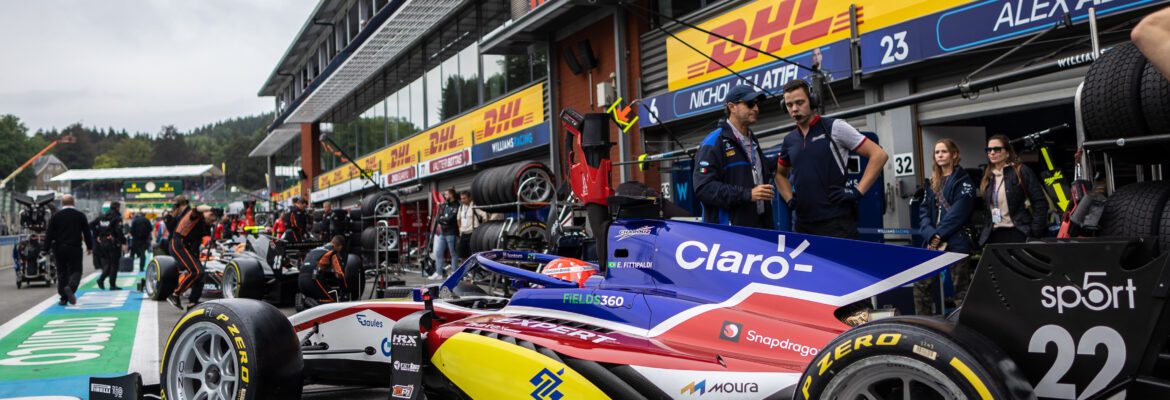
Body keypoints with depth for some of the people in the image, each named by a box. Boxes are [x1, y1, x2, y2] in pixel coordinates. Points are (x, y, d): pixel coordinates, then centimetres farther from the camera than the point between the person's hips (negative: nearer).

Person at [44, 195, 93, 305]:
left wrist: (47, 248, 4)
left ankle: (63, 298, 11)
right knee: (75, 271, 4)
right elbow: (87, 232, 4)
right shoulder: (80, 215, 0)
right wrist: (89, 247, 13)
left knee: (61, 272, 10)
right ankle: (70, 287, -25)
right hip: (75, 248, -1)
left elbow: (49, 233, -1)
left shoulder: (55, 216, 1)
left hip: (59, 248, 2)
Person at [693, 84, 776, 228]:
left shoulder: (752, 141, 19)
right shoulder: (714, 142, -9)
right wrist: (747, 194, -22)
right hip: (727, 231, -8)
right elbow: (703, 188, -19)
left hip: (757, 227, 8)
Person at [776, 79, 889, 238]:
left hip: (837, 221, -5)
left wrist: (857, 191, -10)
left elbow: (879, 155, -3)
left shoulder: (835, 127, -2)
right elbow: (780, 174, 31)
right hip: (804, 223, 5)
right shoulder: (789, 140, 14)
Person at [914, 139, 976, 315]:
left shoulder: (963, 181, -2)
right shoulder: (932, 183, 17)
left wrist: (939, 235, -14)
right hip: (934, 243, 6)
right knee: (921, 284, 3)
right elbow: (924, 210, 8)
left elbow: (958, 213, -12)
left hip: (957, 242, -6)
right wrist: (931, 234, -8)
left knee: (961, 288, 0)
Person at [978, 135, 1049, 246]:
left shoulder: (1022, 172, -3)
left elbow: (1040, 203, -7)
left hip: (1018, 233, -5)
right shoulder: (988, 177, 14)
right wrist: (983, 233, 7)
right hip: (993, 235, 5)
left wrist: (1035, 232, -13)